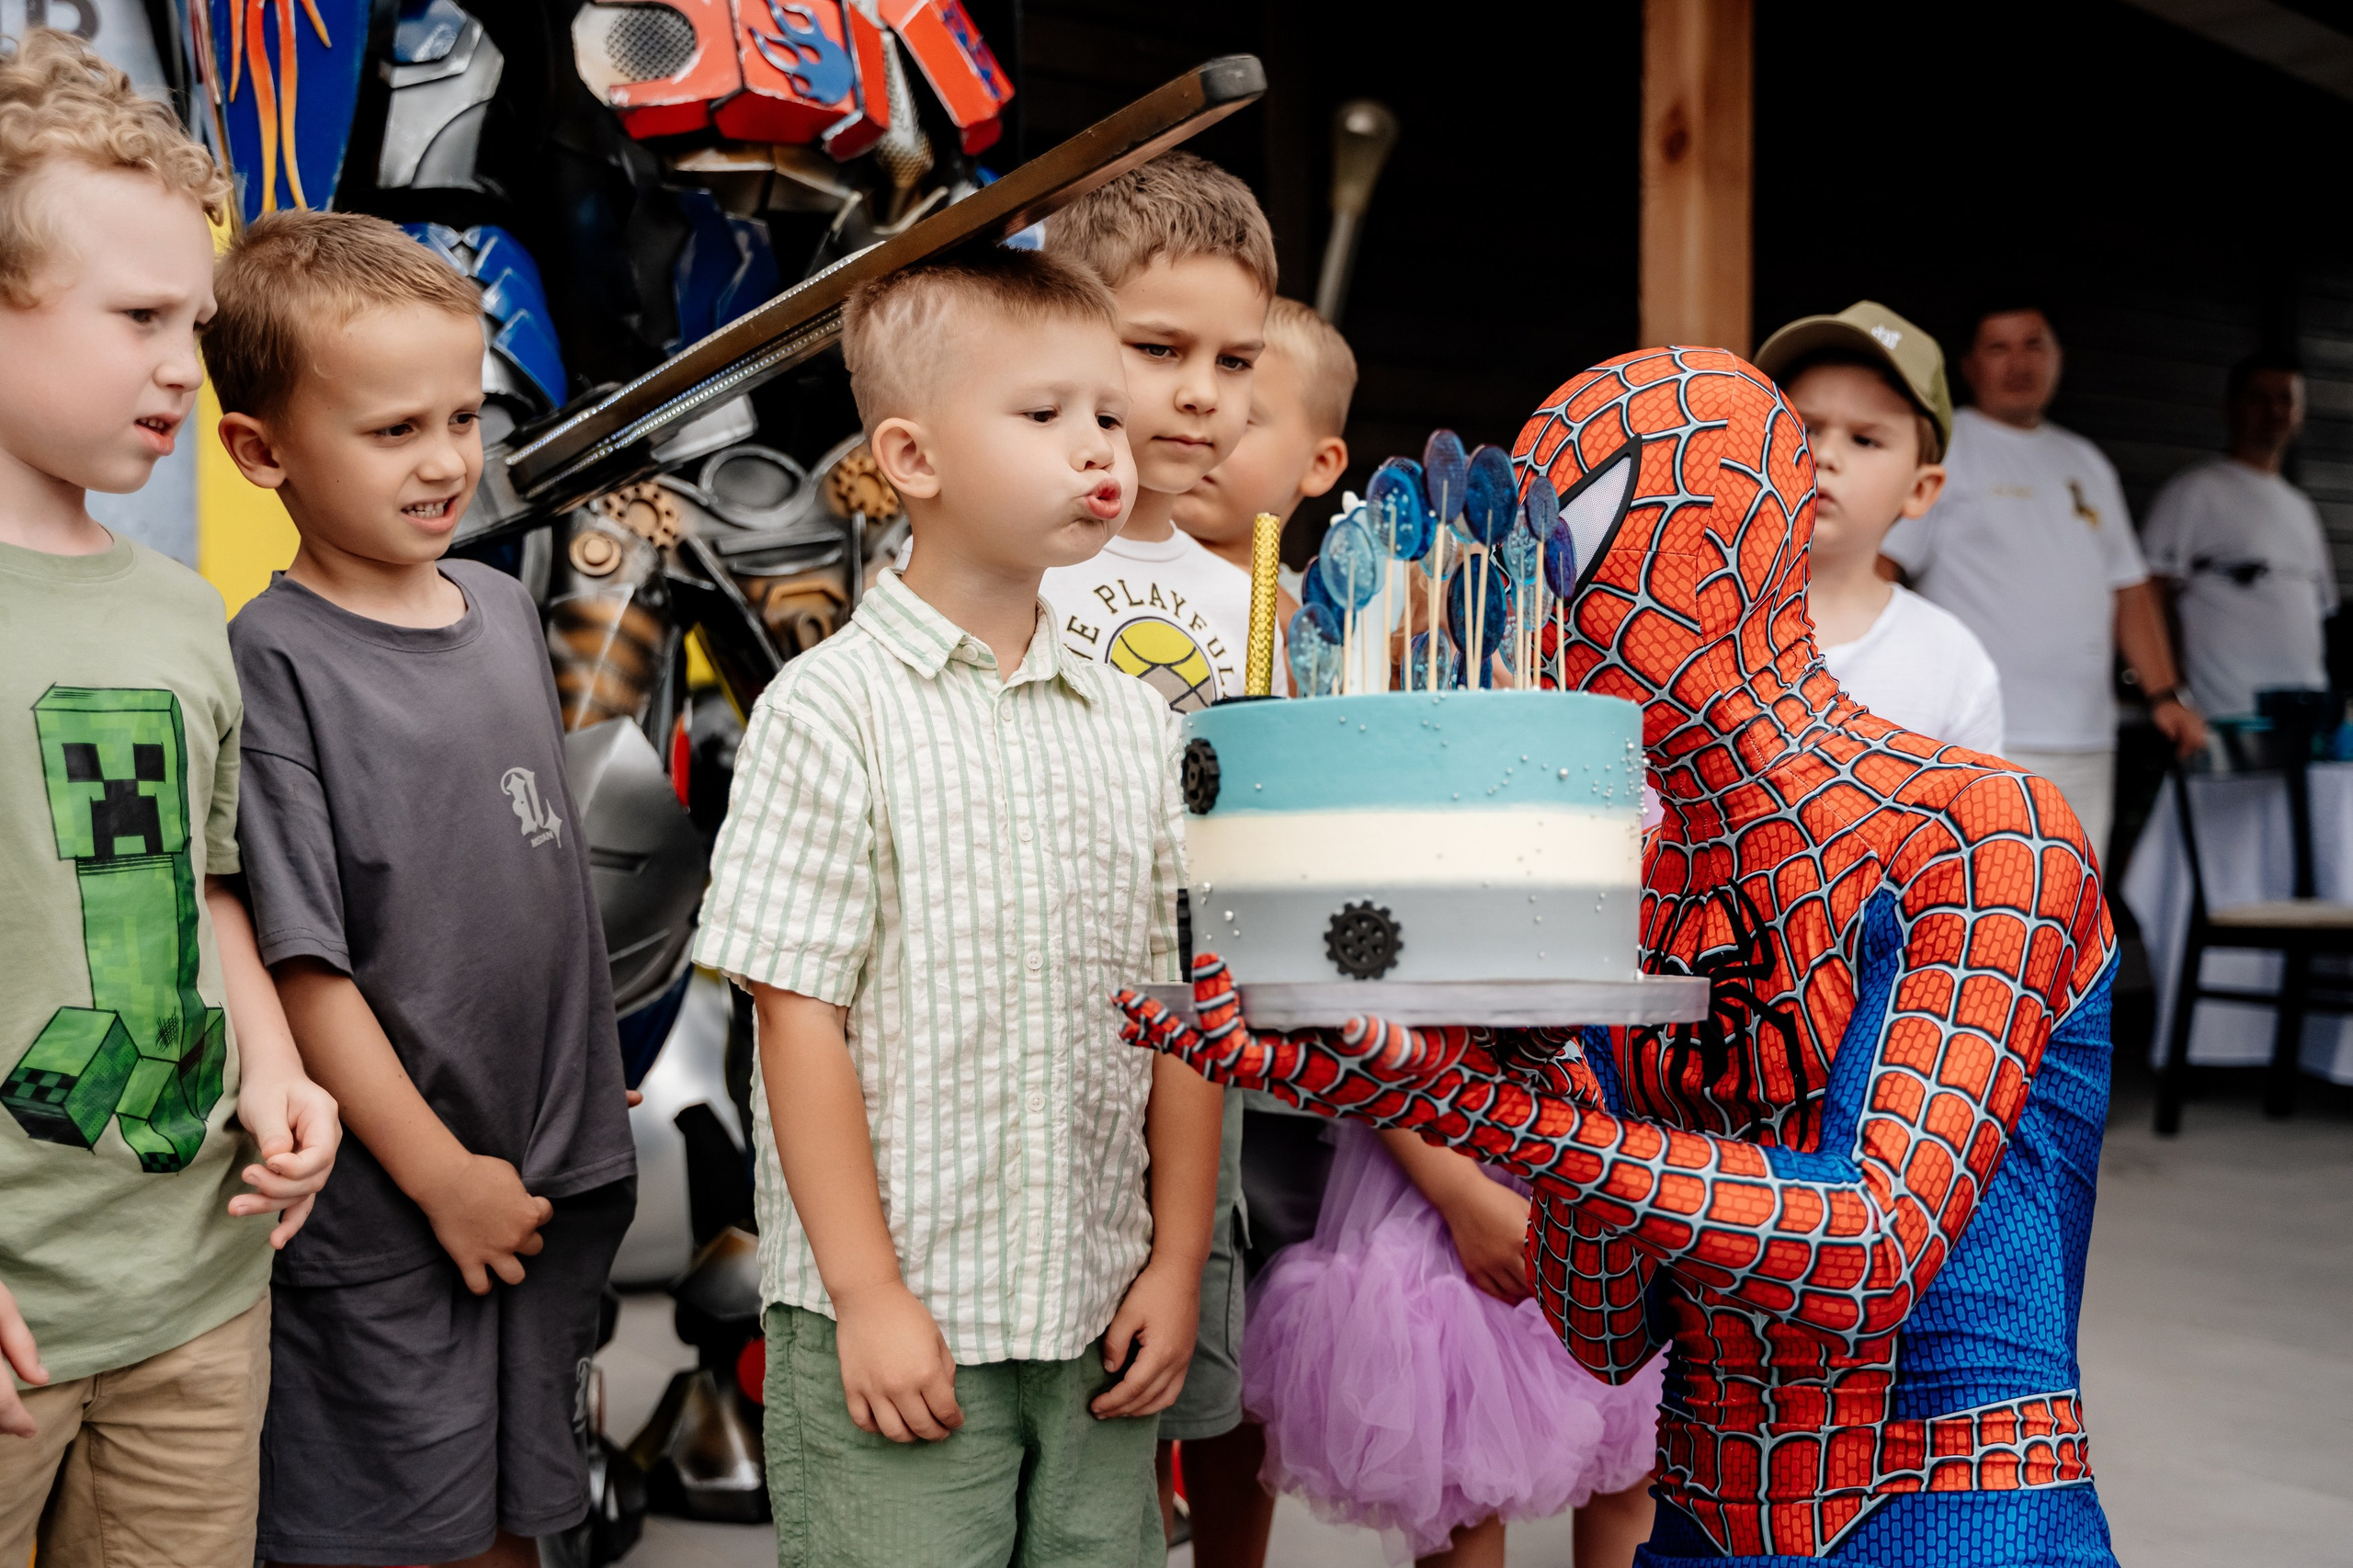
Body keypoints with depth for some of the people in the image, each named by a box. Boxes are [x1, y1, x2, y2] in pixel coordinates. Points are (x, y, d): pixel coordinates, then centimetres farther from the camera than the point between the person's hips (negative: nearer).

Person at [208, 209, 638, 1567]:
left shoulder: (507, 606, 5)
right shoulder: (275, 660, -15)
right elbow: (302, 963, -17)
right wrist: (444, 1175, -14)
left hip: (555, 1178, 6)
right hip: (383, 1209, -6)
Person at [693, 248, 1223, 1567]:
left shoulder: (1135, 725, 7)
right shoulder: (834, 711, -8)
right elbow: (800, 1017, -10)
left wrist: (1177, 1262, 5)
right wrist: (866, 1295, -11)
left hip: (1099, 1316, 5)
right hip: (900, 1322, -4)